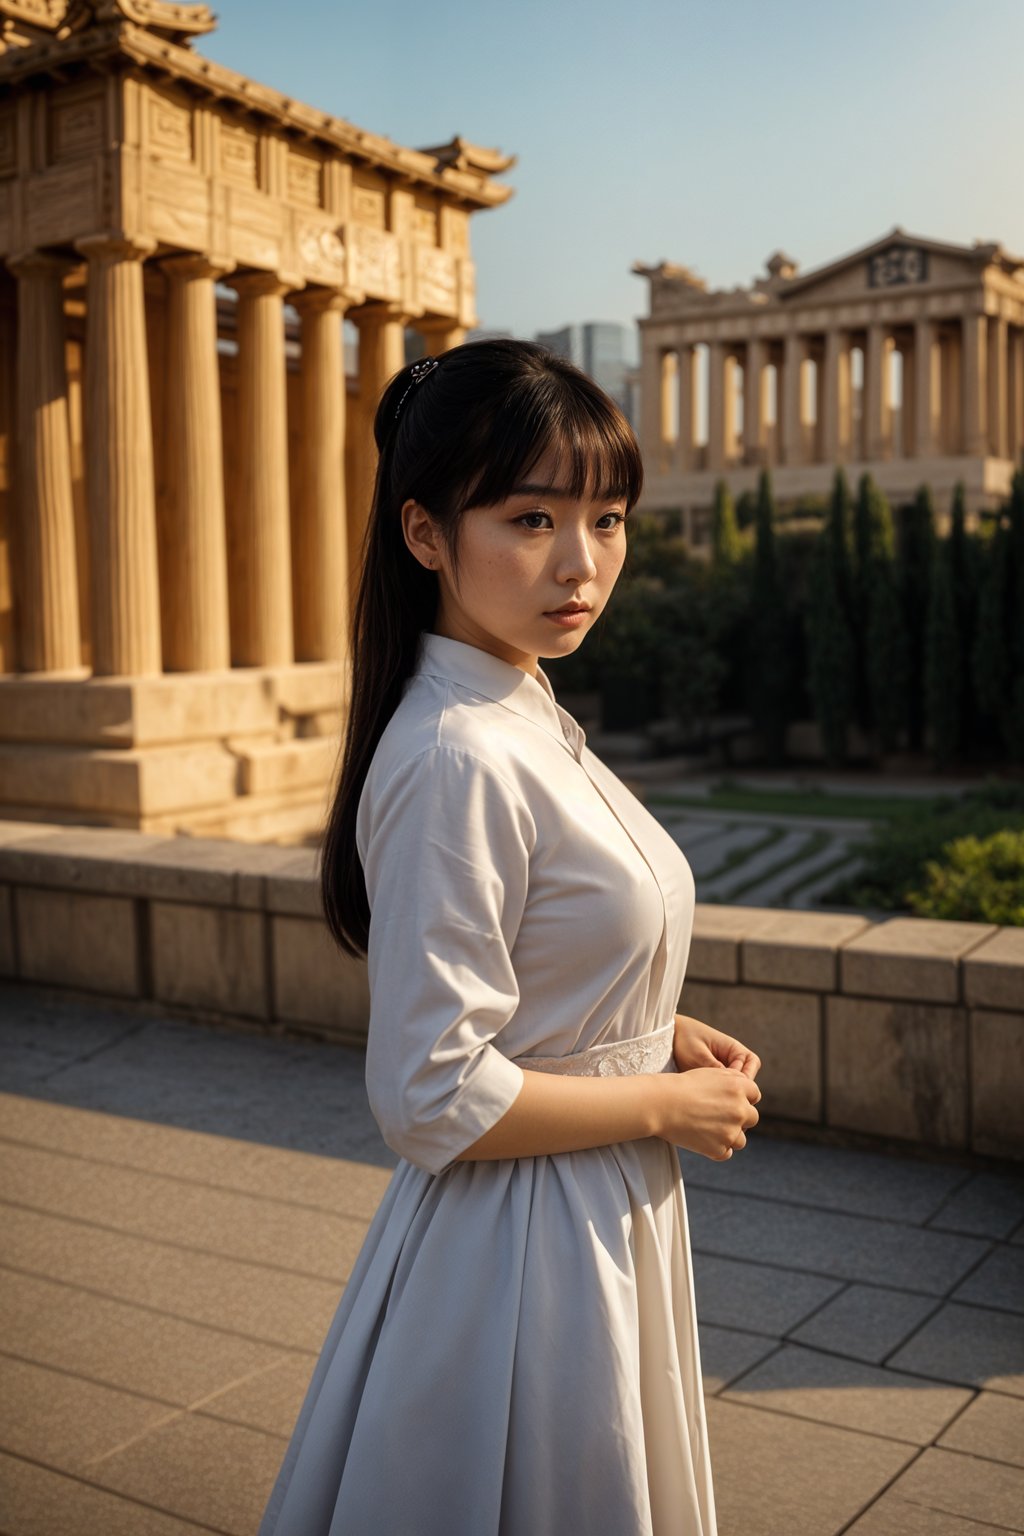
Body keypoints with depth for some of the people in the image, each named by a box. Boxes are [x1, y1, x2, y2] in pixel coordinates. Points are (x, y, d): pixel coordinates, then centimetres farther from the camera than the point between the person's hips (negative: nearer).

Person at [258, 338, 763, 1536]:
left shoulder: (526, 719, 3)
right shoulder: (456, 760, -26)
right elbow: (434, 1100, -26)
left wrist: (660, 1034, 2)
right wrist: (668, 1103, -16)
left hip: (602, 1217, 9)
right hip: (520, 1243, -9)